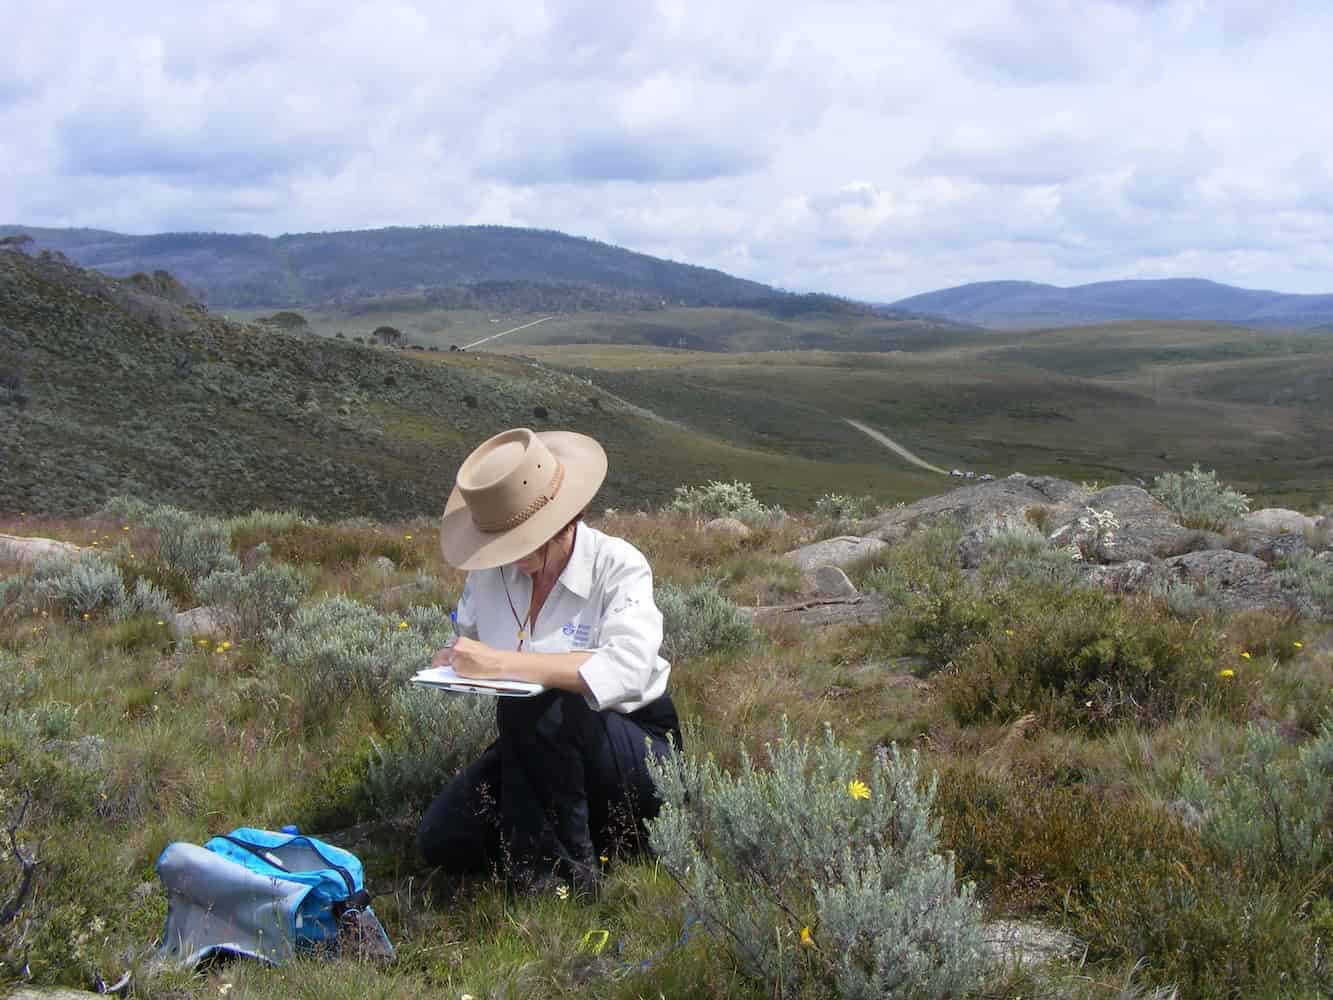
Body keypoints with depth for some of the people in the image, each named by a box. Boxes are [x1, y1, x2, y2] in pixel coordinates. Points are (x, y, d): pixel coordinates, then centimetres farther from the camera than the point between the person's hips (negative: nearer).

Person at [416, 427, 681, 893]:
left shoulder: (618, 565, -20)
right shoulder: (491, 573, -4)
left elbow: (626, 669, -36)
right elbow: (470, 638, 16)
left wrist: (502, 663, -40)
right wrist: (450, 662, -10)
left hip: (637, 749, -6)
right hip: (538, 748, 6)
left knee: (530, 707, -35)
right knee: (441, 841, -11)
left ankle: (566, 867, -16)